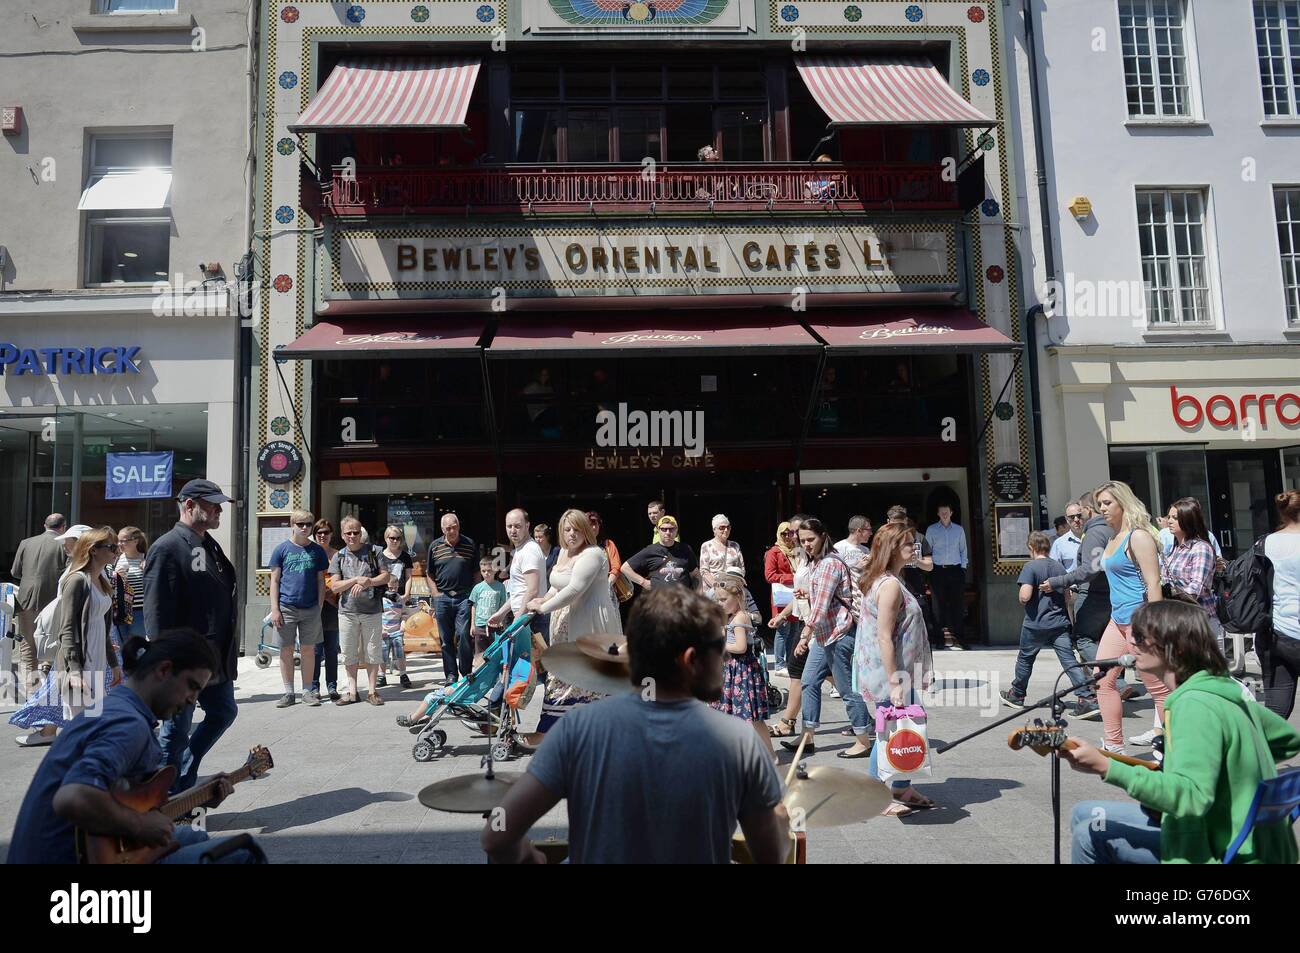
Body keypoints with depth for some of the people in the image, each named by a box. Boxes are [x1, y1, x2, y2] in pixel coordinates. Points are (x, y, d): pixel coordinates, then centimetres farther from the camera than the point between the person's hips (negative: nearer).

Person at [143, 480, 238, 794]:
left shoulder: (210, 546, 13)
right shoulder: (167, 548, -15)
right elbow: (156, 612, -19)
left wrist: (228, 650, 18)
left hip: (216, 659, 9)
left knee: (224, 712, 19)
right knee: (177, 731, 4)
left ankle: (185, 780, 34)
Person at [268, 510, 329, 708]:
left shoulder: (317, 550, 6)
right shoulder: (281, 549, 3)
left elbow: (321, 581, 9)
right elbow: (275, 580, 2)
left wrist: (320, 607, 2)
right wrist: (274, 609, -5)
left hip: (311, 609, 1)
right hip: (286, 608, -1)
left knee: (308, 649, 6)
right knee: (286, 650, 5)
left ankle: (307, 692, 16)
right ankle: (289, 693, 16)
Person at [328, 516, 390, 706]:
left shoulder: (374, 551, 2)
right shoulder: (338, 557, 6)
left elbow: (385, 576, 1)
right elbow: (335, 586, -1)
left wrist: (367, 582, -14)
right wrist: (356, 580, -12)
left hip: (372, 610, -1)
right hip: (347, 611, 1)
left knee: (372, 651, 4)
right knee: (348, 652, 6)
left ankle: (372, 690, 14)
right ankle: (352, 691, 16)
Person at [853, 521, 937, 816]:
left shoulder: (881, 580, 11)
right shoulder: (890, 585, -21)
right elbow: (884, 639, -23)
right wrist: (894, 683, -22)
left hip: (898, 672, 10)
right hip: (888, 674, -10)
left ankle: (903, 790, 31)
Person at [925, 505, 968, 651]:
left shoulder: (959, 530, 11)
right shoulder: (931, 530, 6)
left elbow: (963, 550, 14)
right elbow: (927, 551, 7)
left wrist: (963, 567, 5)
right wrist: (929, 567, -1)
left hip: (955, 569, 1)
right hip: (938, 570, -1)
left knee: (958, 603, -2)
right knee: (939, 604, -4)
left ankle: (956, 637, 2)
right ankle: (946, 635, 1)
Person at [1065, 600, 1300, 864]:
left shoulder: (1195, 705, -23)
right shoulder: (1226, 689, 5)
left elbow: (1192, 796, -34)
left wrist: (1105, 768, -38)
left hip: (1226, 852, -9)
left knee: (1092, 833, -12)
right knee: (1084, 814, 10)